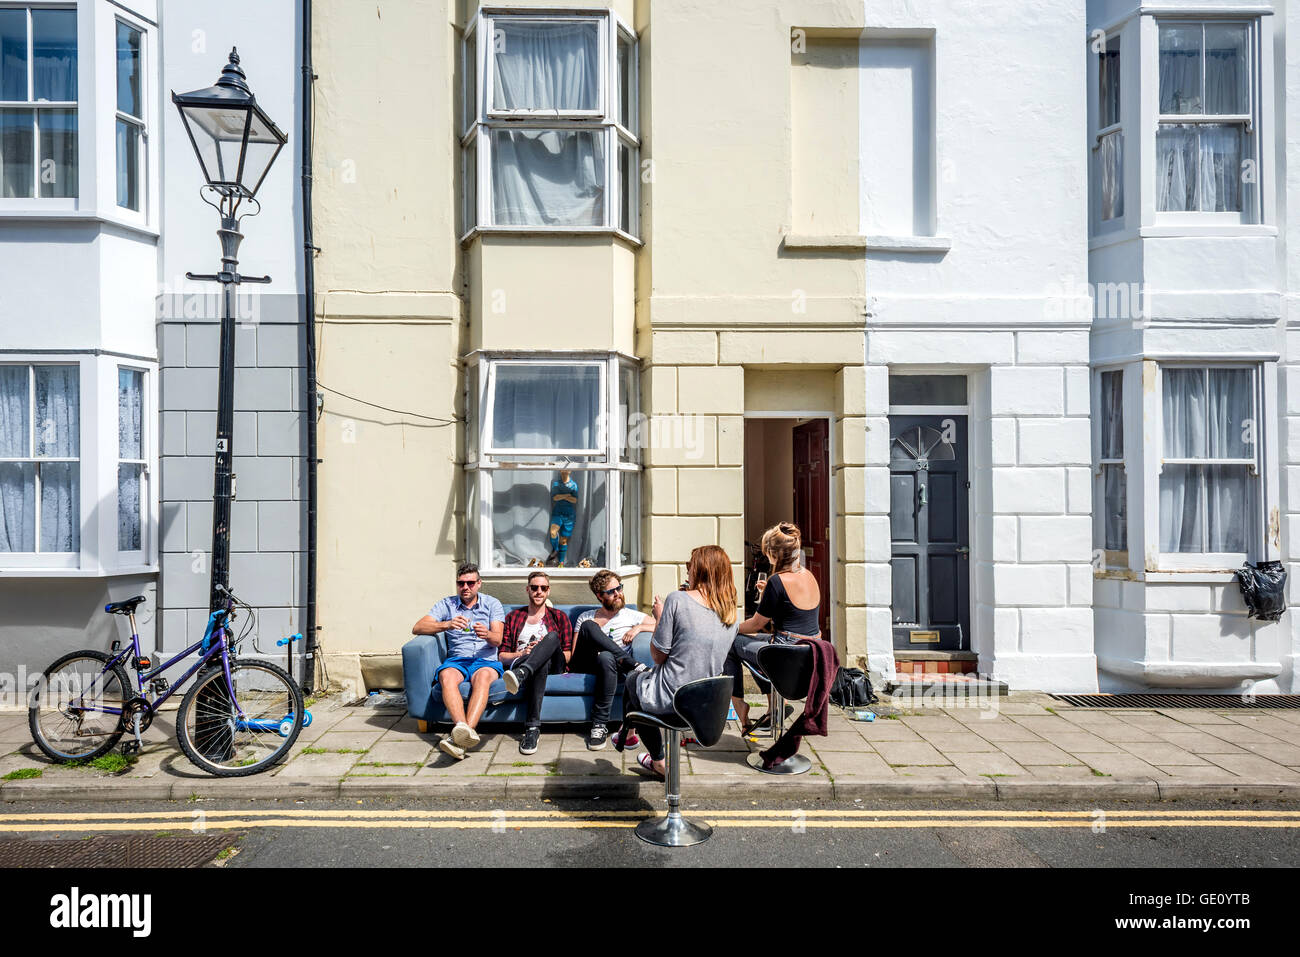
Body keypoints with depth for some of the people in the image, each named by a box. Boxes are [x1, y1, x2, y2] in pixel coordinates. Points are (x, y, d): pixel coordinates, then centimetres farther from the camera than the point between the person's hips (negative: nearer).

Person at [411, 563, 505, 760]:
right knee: (447, 676, -35)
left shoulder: (492, 604, 14)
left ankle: (462, 735, -54)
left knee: (482, 677, -37)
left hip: (485, 660, -1)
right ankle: (463, 729, -55)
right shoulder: (447, 605, 16)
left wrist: (487, 634, -24)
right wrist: (447, 625, -16)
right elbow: (417, 628, 2)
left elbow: (497, 640, 2)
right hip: (457, 659, 1)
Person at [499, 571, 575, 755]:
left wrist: (546, 650, -9)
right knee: (542, 665, -39)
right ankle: (533, 727, -51)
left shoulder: (559, 617, 22)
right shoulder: (513, 617, 24)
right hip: (519, 662, 0)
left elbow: (567, 654, 11)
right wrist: (522, 654, -8)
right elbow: (502, 655, 14)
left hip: (553, 667, 0)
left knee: (552, 636, -34)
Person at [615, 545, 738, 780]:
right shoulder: (731, 613, 1)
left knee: (632, 682, 27)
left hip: (671, 699, -6)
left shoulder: (678, 600, -16)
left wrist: (660, 617, 2)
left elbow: (658, 655, -13)